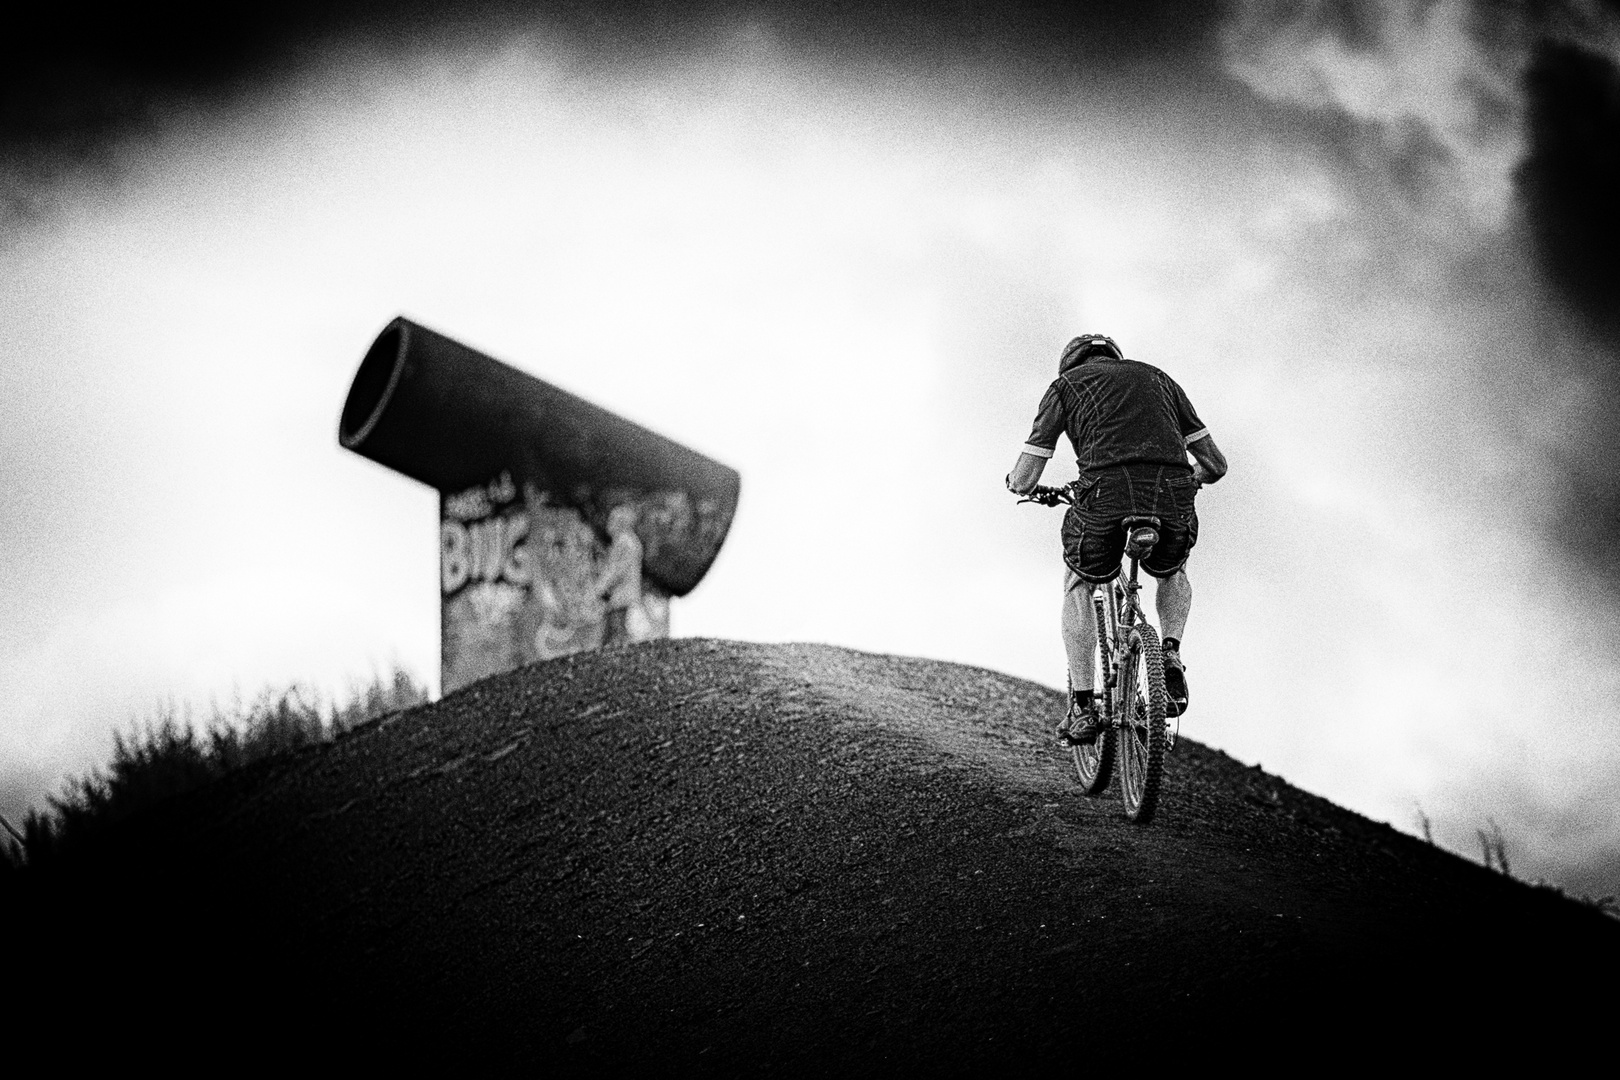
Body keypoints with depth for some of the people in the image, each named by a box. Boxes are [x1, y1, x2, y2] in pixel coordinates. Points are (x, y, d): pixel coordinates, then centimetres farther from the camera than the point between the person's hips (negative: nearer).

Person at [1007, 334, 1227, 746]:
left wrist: (1016, 479, 42)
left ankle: (1082, 706, 18)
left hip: (1105, 496, -2)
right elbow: (1215, 464, 28)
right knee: (1173, 572, 36)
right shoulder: (1157, 378, 30)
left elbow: (1024, 481, 16)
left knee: (1078, 586, 28)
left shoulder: (1065, 385, 21)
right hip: (1172, 502, 2)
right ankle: (1171, 658, 12)